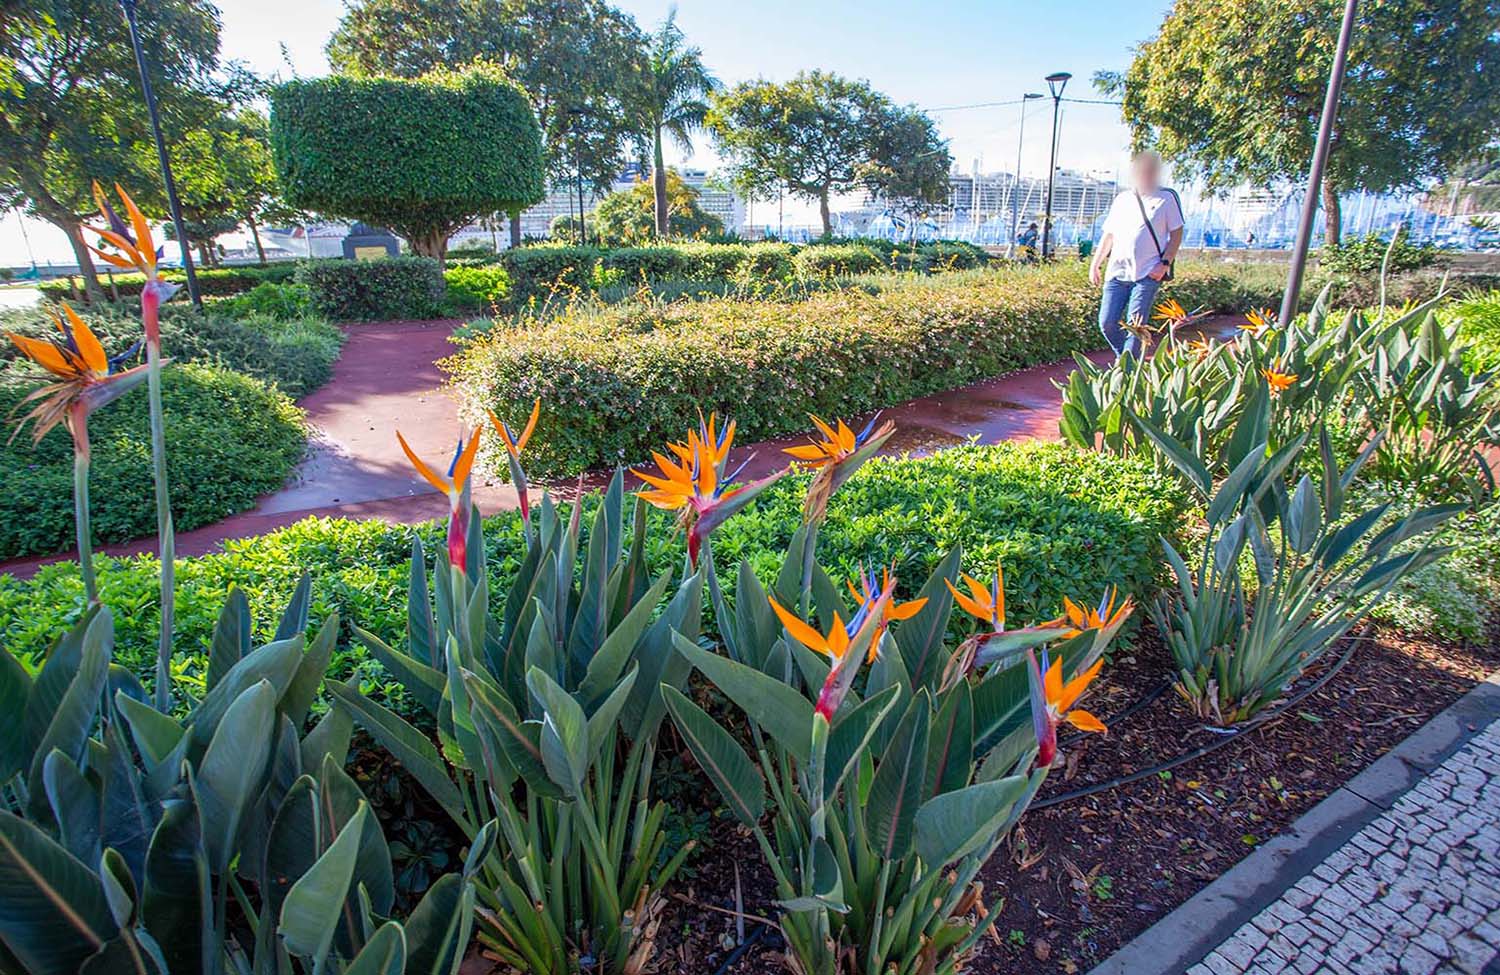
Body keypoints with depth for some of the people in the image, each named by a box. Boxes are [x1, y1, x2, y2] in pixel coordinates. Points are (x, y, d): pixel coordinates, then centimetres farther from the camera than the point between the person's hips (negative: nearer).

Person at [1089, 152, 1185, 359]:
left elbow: (1176, 234, 4)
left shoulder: (1166, 198, 6)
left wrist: (1165, 263, -8)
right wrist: (1095, 264, 14)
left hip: (1148, 274, -4)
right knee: (1107, 322, -2)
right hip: (1116, 272, 4)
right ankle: (1123, 358, 21)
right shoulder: (1121, 199, 17)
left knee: (1135, 324, -10)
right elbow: (1108, 235, 22)